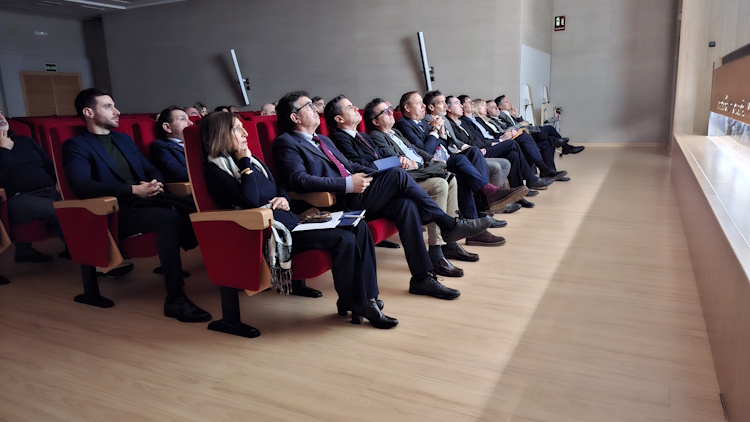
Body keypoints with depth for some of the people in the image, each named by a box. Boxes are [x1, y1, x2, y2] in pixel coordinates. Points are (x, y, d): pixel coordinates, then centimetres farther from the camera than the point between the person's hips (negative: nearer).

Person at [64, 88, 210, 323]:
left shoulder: (124, 139, 25)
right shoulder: (76, 146, 3)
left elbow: (152, 170, 24)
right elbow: (83, 186, -14)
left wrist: (156, 183, -1)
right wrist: (133, 191, -23)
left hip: (146, 200, 6)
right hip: (117, 211, -6)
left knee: (193, 210, -23)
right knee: (169, 219, -35)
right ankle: (175, 298, -31)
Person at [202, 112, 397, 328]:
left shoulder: (252, 160, 19)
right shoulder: (217, 169, -5)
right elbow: (250, 201, -19)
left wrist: (283, 198, 5)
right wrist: (245, 164, -10)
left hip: (290, 221, 9)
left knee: (358, 228, -8)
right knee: (344, 239, -24)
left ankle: (366, 297, -5)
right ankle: (356, 305, -8)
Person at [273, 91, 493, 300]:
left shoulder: (323, 140, 27)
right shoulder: (286, 143, -1)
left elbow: (350, 166, 27)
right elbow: (299, 180, -16)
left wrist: (379, 174, 7)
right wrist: (348, 184, -21)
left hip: (351, 195, 8)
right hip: (335, 203, -8)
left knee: (405, 205, -16)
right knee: (398, 176, -19)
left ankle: (422, 277, -12)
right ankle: (450, 225, -6)